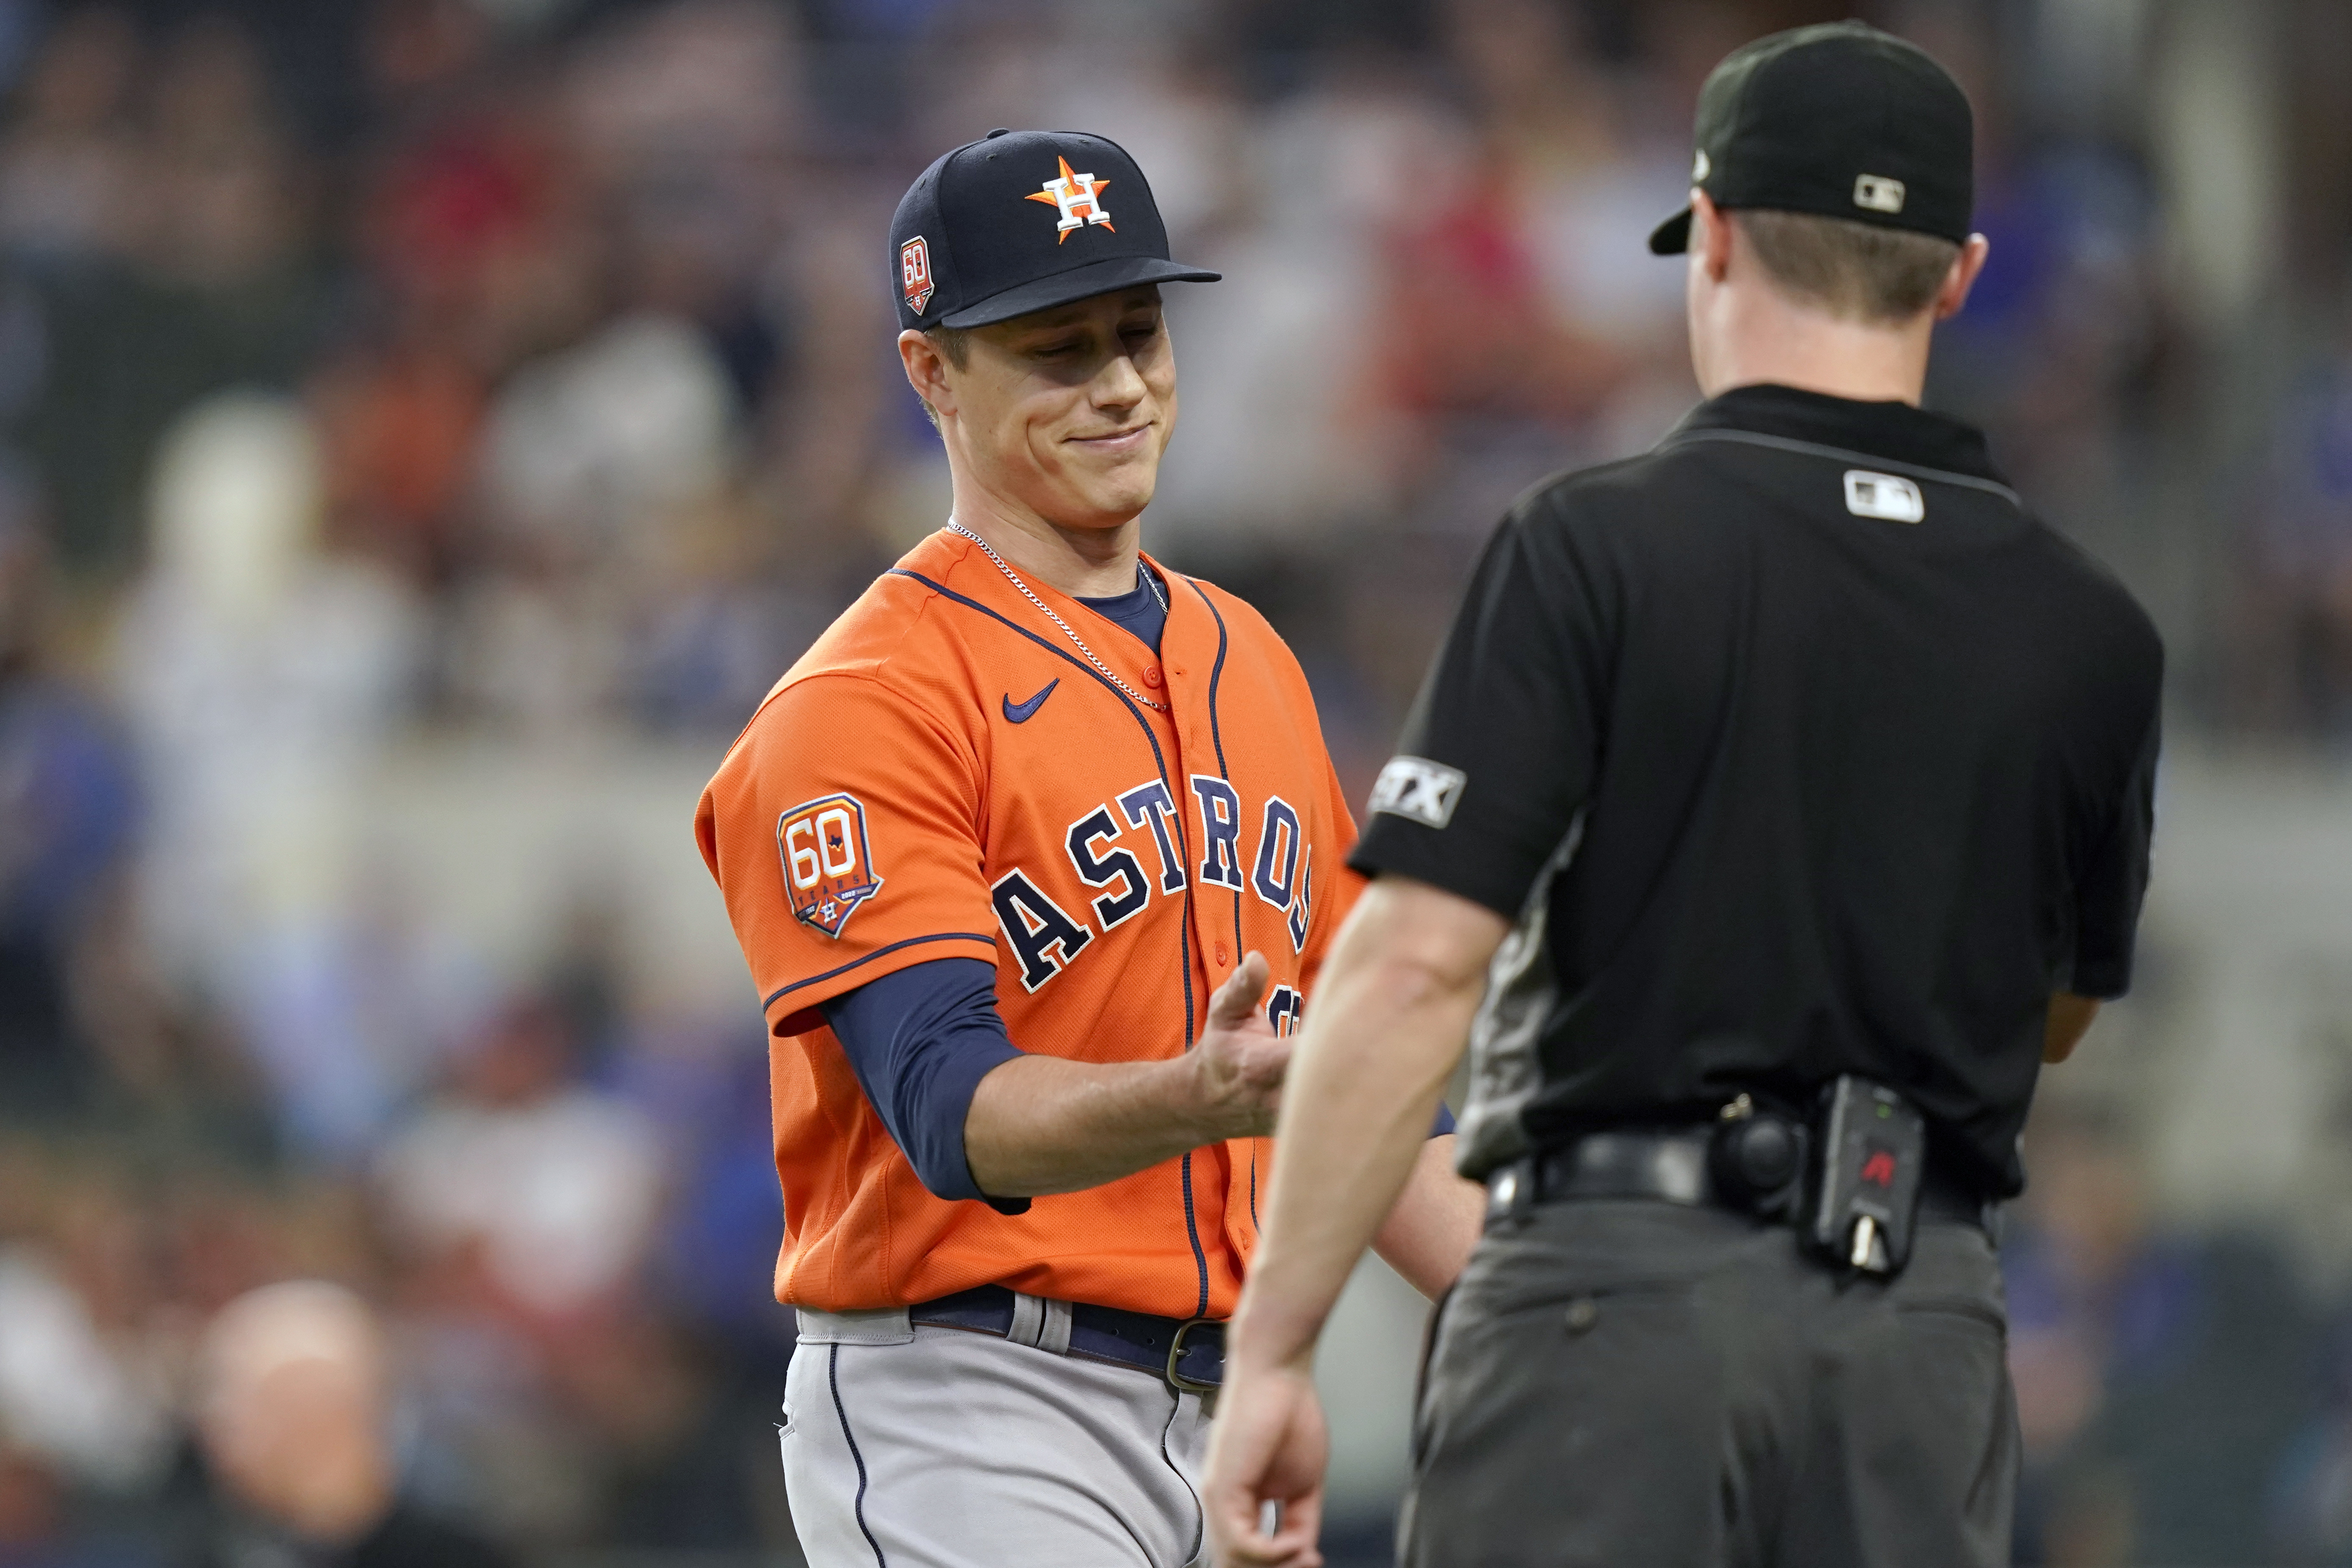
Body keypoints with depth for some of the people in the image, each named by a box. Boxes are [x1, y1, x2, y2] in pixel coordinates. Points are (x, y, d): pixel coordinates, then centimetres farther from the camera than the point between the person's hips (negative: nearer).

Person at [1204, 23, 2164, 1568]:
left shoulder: (1596, 548, -6)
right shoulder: (2090, 632, 7)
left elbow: (1416, 965, -13)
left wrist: (1271, 1353, -10)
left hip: (1619, 1282, -4)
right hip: (1930, 1316, 4)